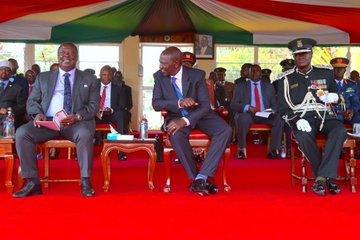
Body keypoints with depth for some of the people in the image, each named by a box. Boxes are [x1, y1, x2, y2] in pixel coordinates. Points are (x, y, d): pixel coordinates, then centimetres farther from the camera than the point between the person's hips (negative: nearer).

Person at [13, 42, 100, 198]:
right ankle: (33, 182, -20)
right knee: (21, 133, -26)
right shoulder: (43, 78, 21)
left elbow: (94, 106, 6)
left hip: (77, 122, -2)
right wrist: (37, 113, -8)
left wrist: (77, 116, -15)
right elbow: (32, 101, 17)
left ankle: (85, 182, -25)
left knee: (85, 134, -37)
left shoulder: (90, 80, 16)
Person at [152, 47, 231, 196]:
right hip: (176, 116, 0)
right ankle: (197, 178, -22)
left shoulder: (197, 75, -13)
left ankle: (202, 177, -31)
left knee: (225, 130, -26)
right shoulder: (159, 76, -6)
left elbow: (205, 105, -17)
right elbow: (156, 104, -10)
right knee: (176, 135, -35)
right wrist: (179, 103, -28)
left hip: (199, 115, 0)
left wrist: (185, 121, -33)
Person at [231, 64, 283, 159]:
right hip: (247, 114, -2)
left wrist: (272, 110, -10)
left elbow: (274, 104, 15)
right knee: (243, 118, -38)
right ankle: (241, 150, -28)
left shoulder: (268, 86, 21)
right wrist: (247, 107, -15)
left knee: (279, 118, -28)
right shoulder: (241, 86, 14)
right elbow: (233, 105, 3)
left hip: (265, 116, 2)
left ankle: (273, 150, -26)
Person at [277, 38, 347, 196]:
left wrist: (334, 97, -3)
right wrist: (297, 120, -15)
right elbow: (283, 107, 4)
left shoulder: (325, 73, 17)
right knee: (304, 136, -37)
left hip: (325, 115, 2)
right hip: (302, 117, -2)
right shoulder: (287, 79, 11)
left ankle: (322, 177, -30)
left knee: (340, 131, -32)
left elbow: (336, 95, 24)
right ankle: (329, 177, -21)